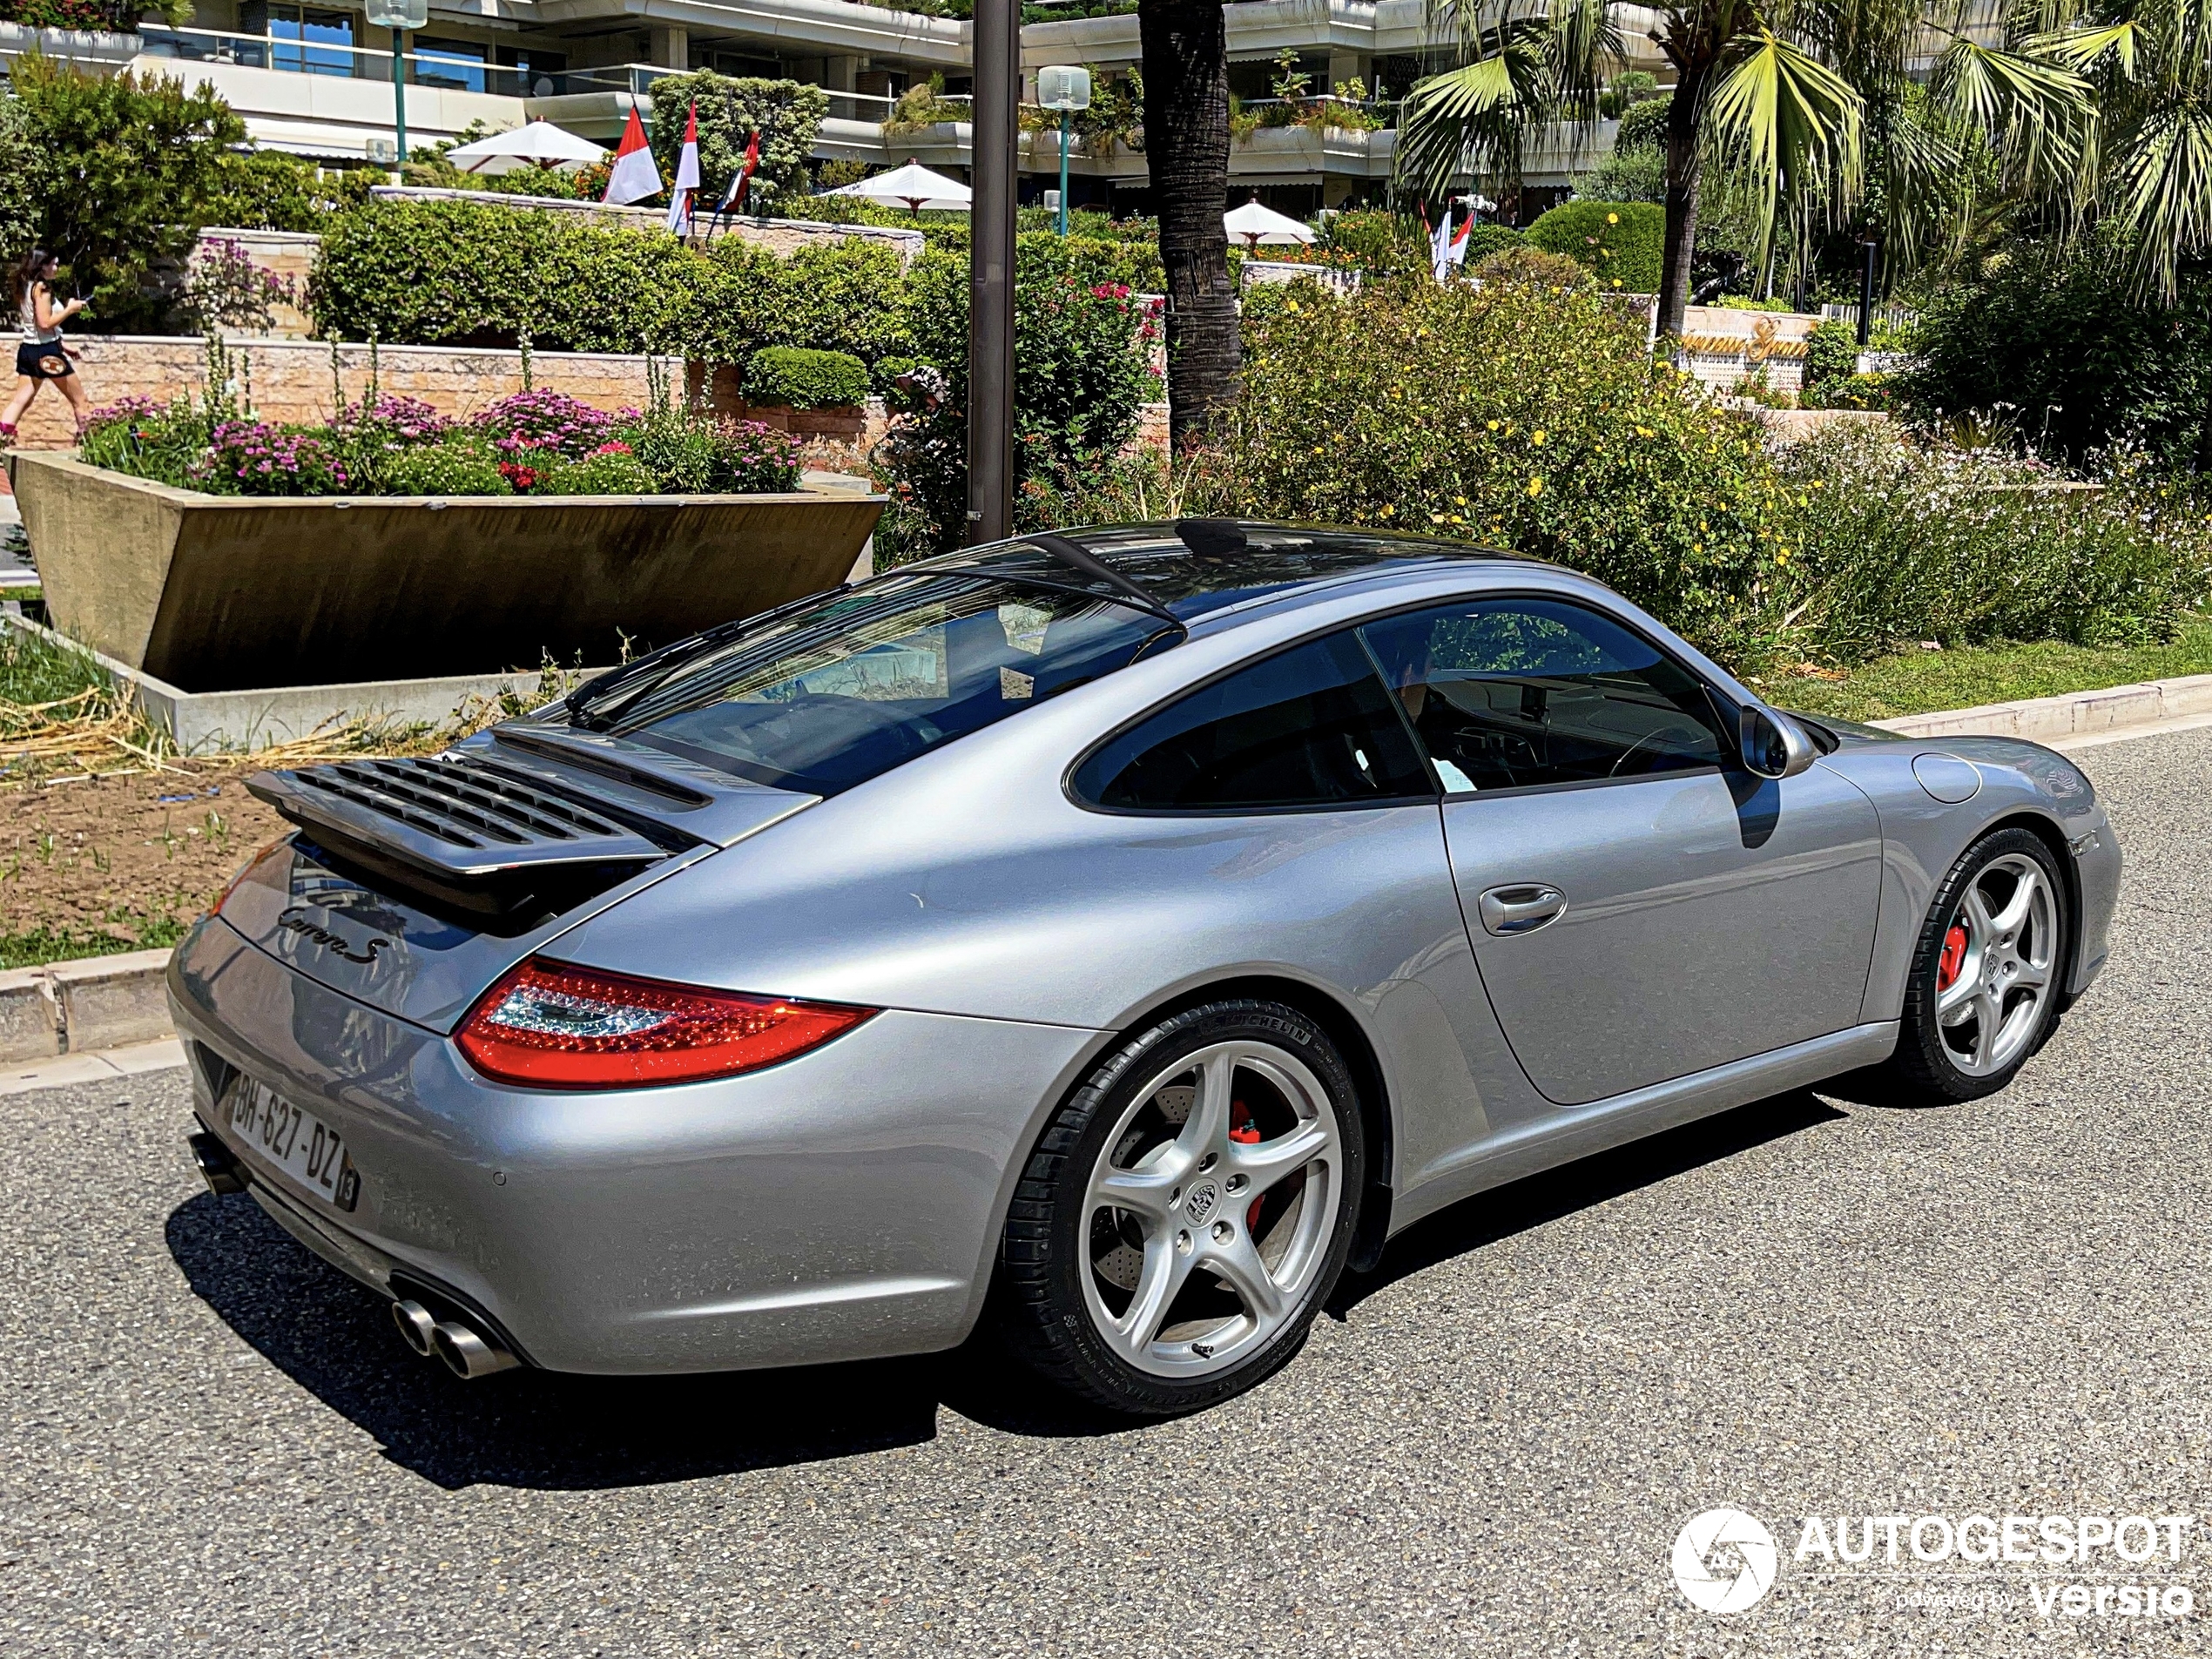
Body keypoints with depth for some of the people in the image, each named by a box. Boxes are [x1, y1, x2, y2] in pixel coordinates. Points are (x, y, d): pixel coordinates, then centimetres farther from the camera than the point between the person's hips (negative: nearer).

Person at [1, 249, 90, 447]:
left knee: (21, 400, 4)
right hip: (46, 351, -8)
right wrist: (70, 309, -11)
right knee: (79, 399, 5)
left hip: (28, 349, 8)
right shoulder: (42, 288, -13)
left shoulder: (25, 287, 14)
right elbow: (45, 323, -21)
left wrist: (61, 346, 21)